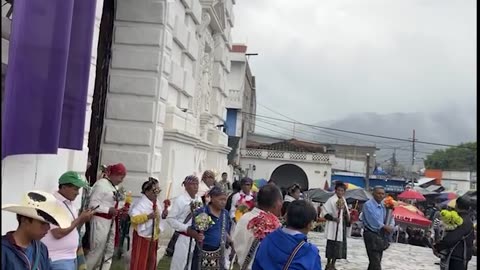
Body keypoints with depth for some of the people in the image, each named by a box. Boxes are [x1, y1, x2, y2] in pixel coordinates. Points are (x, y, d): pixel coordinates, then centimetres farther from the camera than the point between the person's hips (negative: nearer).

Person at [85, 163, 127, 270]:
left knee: (108, 252, 14)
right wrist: (109, 210, -23)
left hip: (110, 221, 9)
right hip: (100, 221, -9)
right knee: (97, 251, 0)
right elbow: (93, 204, -21)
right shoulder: (101, 184, -16)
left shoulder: (114, 187, 10)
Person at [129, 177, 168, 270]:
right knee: (140, 260, 2)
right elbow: (134, 218, -29)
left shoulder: (157, 202, 6)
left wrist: (163, 215, -3)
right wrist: (148, 216, -34)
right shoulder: (141, 203, -19)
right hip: (142, 236, -8)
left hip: (154, 236, 8)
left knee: (151, 260, 18)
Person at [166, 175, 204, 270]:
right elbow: (170, 219, -17)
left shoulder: (199, 199, 1)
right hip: (182, 238, -6)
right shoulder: (180, 200, -18)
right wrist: (187, 229, -21)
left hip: (195, 238, 6)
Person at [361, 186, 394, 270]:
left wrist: (391, 226, -16)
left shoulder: (384, 206, 11)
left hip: (381, 235, 8)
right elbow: (373, 220, -18)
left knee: (376, 260, 14)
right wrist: (385, 227, -13)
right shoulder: (368, 205, -12)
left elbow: (390, 217, 5)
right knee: (375, 261, -11)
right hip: (371, 234, -7)